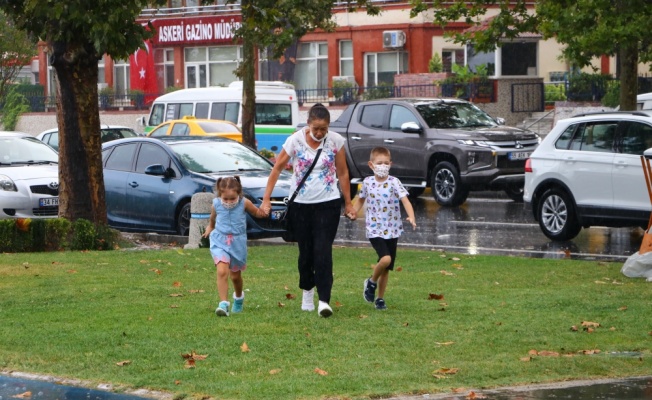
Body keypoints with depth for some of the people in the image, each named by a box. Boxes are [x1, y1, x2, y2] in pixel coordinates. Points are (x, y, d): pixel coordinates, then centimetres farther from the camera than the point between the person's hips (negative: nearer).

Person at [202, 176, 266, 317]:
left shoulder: (244, 203, -10)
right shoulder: (216, 205, -6)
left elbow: (257, 213, 3)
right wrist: (209, 228, 5)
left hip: (238, 243, 1)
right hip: (220, 242, -1)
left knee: (235, 275, 18)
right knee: (222, 271, -23)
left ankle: (238, 297, 48)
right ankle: (223, 304, -23)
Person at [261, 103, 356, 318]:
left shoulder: (336, 141, -5)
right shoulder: (295, 141, -8)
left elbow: (343, 173, 5)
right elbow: (277, 169, -1)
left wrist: (348, 203, 8)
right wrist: (266, 199, -3)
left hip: (328, 203, -1)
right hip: (301, 204, 1)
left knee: (323, 251, -12)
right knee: (306, 251, 8)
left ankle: (324, 300, -15)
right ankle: (307, 294, 29)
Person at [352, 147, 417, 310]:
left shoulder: (394, 183, -6)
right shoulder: (367, 182, 0)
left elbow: (405, 200, -16)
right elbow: (360, 200, 17)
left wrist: (411, 217, -33)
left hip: (392, 231, 1)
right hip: (374, 230, -1)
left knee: (386, 268, 8)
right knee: (385, 259, -23)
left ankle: (380, 298, 24)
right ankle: (371, 282, 4)